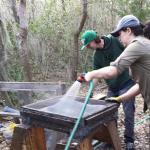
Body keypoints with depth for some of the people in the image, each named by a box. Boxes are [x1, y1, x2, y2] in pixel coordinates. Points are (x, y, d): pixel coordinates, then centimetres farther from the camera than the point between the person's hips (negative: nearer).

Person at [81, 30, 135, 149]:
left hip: (126, 84, -5)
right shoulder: (97, 55, 2)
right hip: (112, 88, 5)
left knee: (128, 113, -2)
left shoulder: (115, 41, -12)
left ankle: (129, 140, 15)